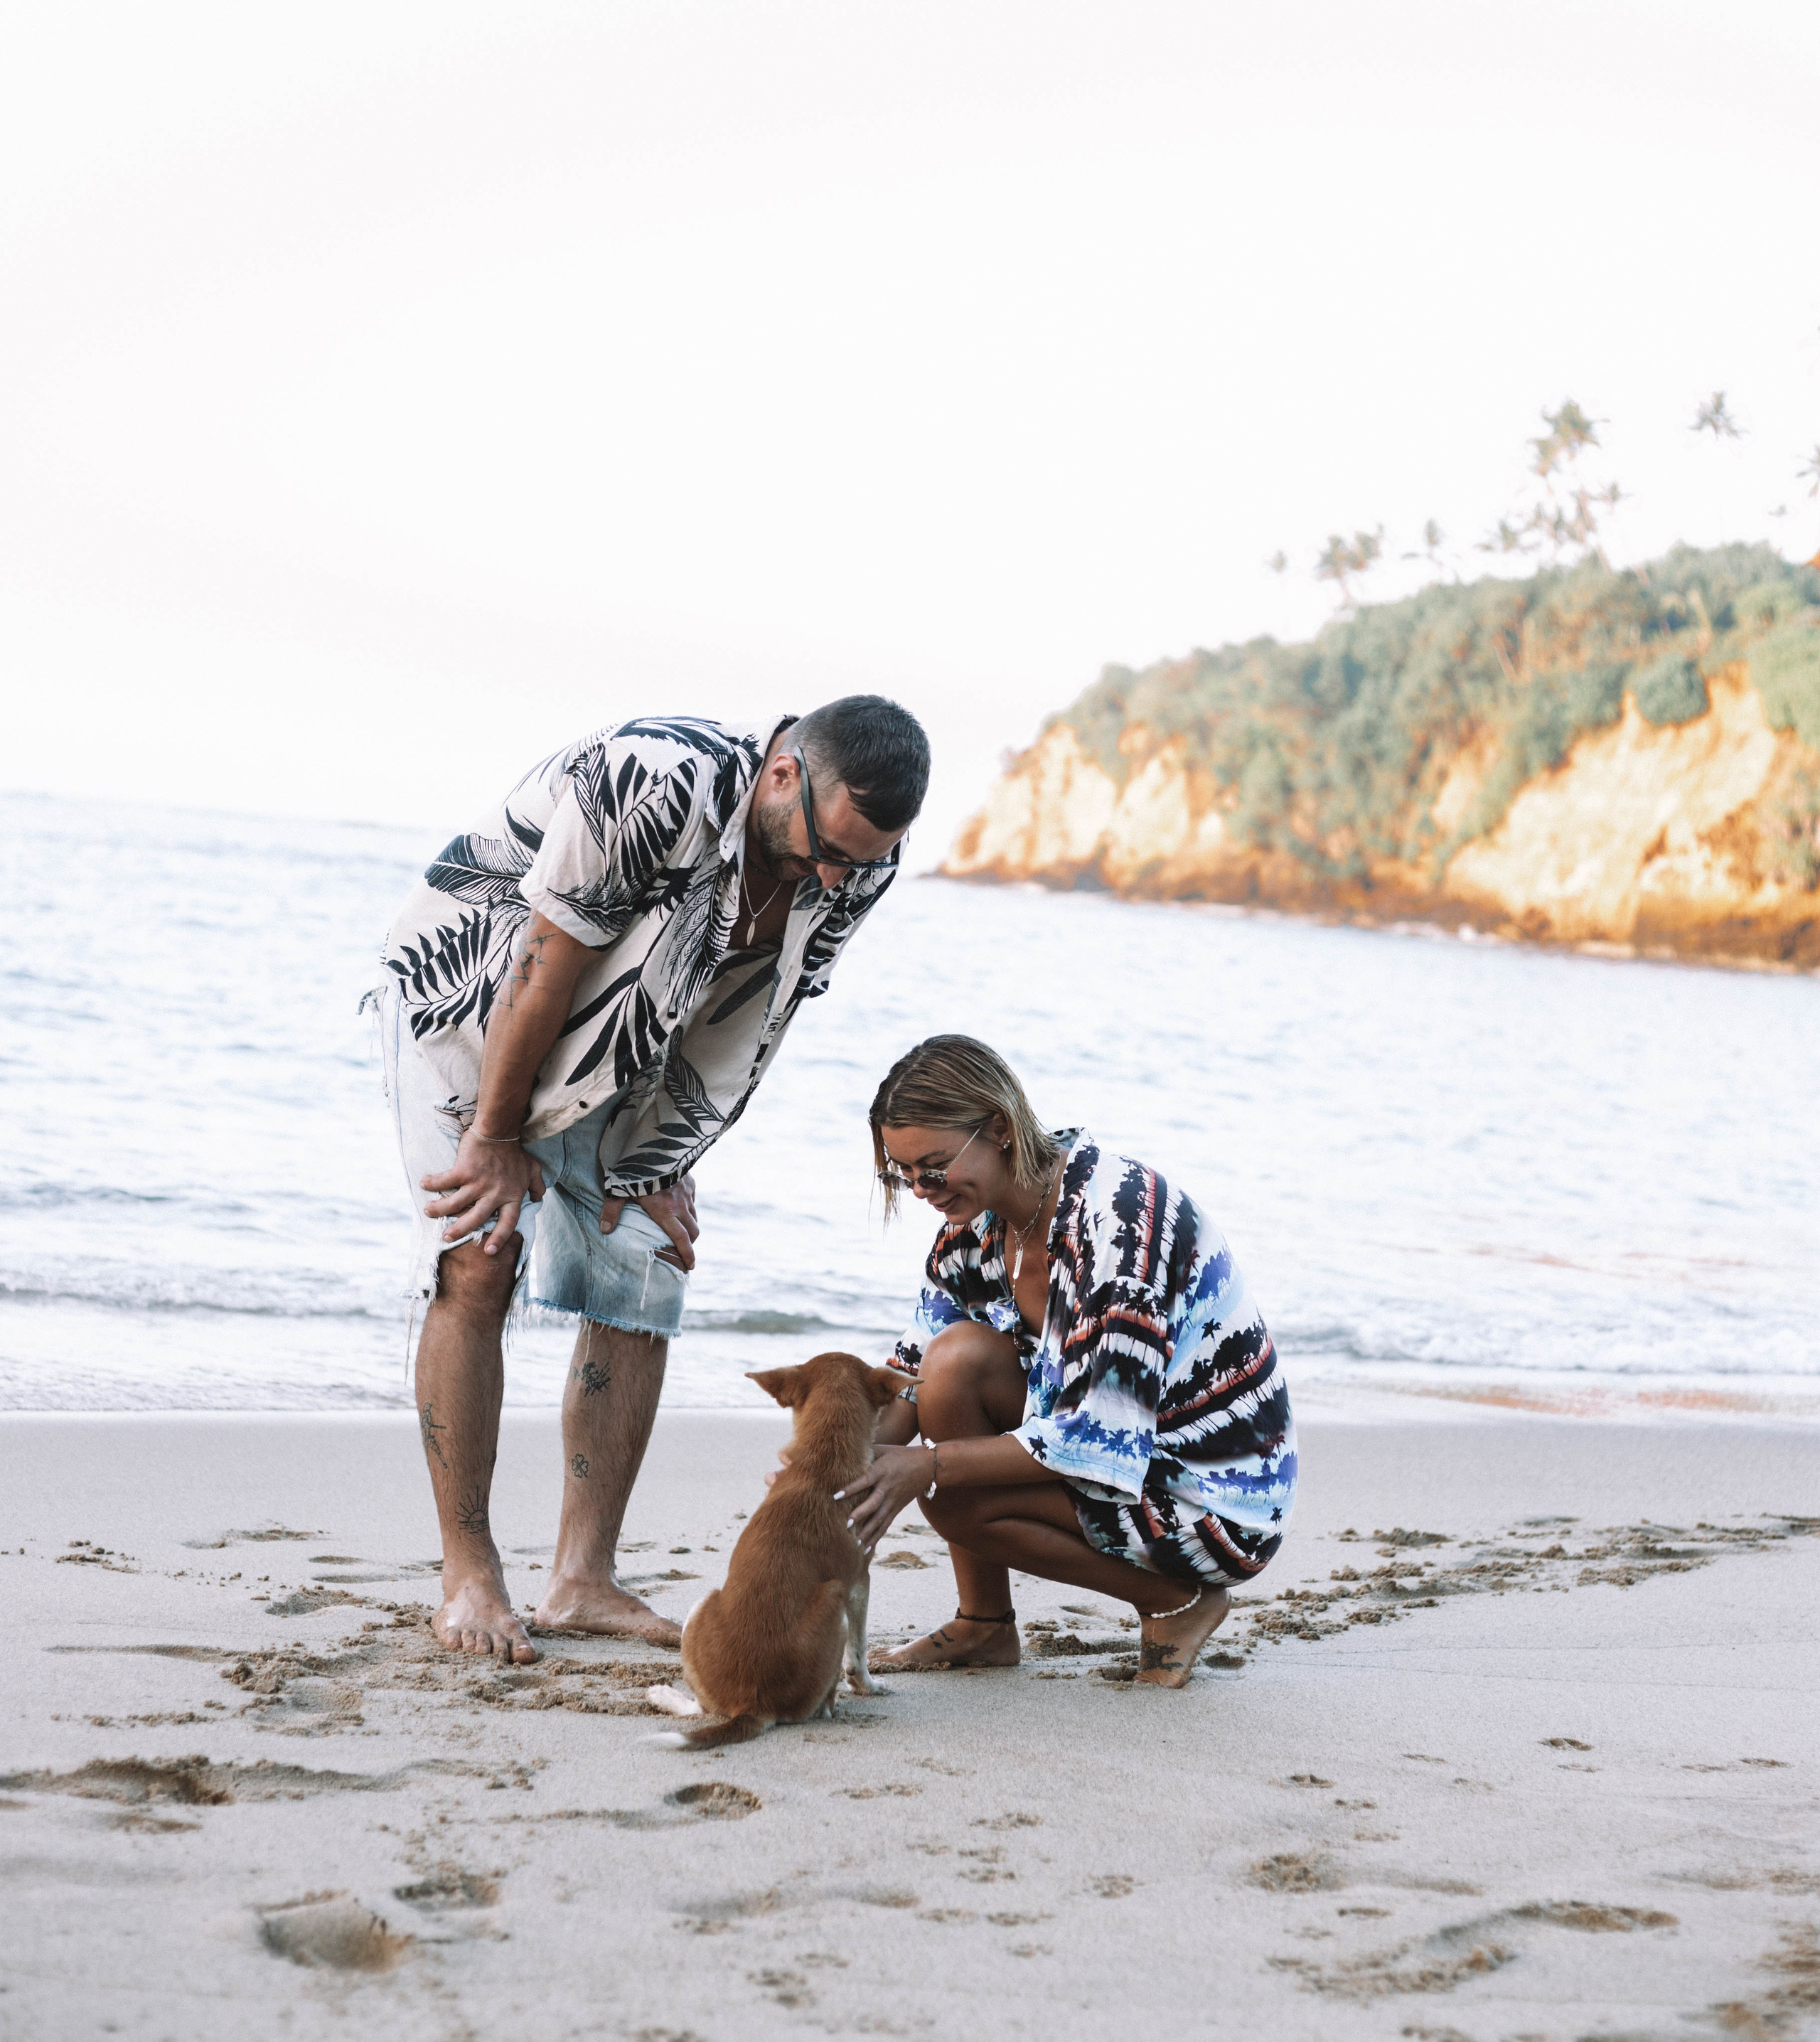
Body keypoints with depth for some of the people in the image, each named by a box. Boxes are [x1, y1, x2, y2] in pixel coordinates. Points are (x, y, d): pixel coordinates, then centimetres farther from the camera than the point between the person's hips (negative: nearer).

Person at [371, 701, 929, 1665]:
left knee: (642, 1280, -2)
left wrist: (663, 1165, -3)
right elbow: (544, 970, -28)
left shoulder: (860, 860, -16)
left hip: (620, 1058, 6)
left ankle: (583, 1580, 5)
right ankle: (468, 1578, -10)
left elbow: (738, 1033, -4)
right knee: (477, 1262, -17)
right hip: (472, 993, -6)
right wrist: (497, 1137, -19)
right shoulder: (652, 783, -37)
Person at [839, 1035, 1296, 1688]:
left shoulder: (1116, 1211, -27)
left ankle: (1173, 1600, -3)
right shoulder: (978, 1219, -2)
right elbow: (914, 1378, 1)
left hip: (1218, 1504, -8)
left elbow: (1107, 1436, -31)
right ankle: (984, 1627, 0)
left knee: (951, 1495, -21)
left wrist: (927, 1466, -33)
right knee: (960, 1357, -13)